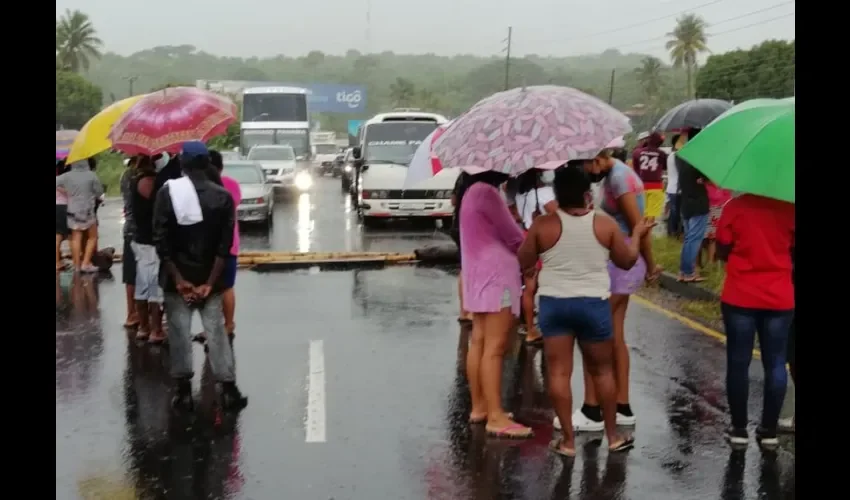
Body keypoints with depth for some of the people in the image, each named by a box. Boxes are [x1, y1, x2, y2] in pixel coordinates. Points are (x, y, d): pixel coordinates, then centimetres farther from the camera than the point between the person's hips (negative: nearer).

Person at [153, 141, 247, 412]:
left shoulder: (167, 192, -6)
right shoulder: (223, 196, -3)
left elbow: (161, 241, -10)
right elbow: (224, 245, -8)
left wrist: (178, 279, -8)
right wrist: (210, 282, -7)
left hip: (177, 277, -1)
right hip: (209, 278, 1)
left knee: (179, 333, 4)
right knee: (216, 331, 5)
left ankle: (184, 392, 7)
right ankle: (229, 390, 5)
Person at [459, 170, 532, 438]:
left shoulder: (472, 192, 14)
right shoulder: (487, 192, -16)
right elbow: (513, 237, -12)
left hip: (479, 275, 10)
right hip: (496, 274, -10)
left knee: (480, 342, 12)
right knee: (494, 347, -10)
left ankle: (479, 407, 18)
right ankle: (496, 417, -10)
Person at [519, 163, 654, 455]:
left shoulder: (543, 225, -8)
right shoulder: (605, 225, -6)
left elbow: (522, 264, 1)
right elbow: (627, 261, 6)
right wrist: (637, 234, 23)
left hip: (554, 303, 0)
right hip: (594, 304, 1)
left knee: (558, 372, 4)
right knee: (602, 370, 14)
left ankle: (568, 440, 6)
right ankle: (613, 436, 22)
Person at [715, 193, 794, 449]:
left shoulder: (735, 206, -9)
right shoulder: (788, 209, -5)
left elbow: (722, 251, -3)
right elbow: (792, 253, 2)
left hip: (739, 298, -1)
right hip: (780, 298, 1)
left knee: (738, 364, 8)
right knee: (775, 365, 10)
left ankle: (739, 429, 13)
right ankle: (769, 430, 14)